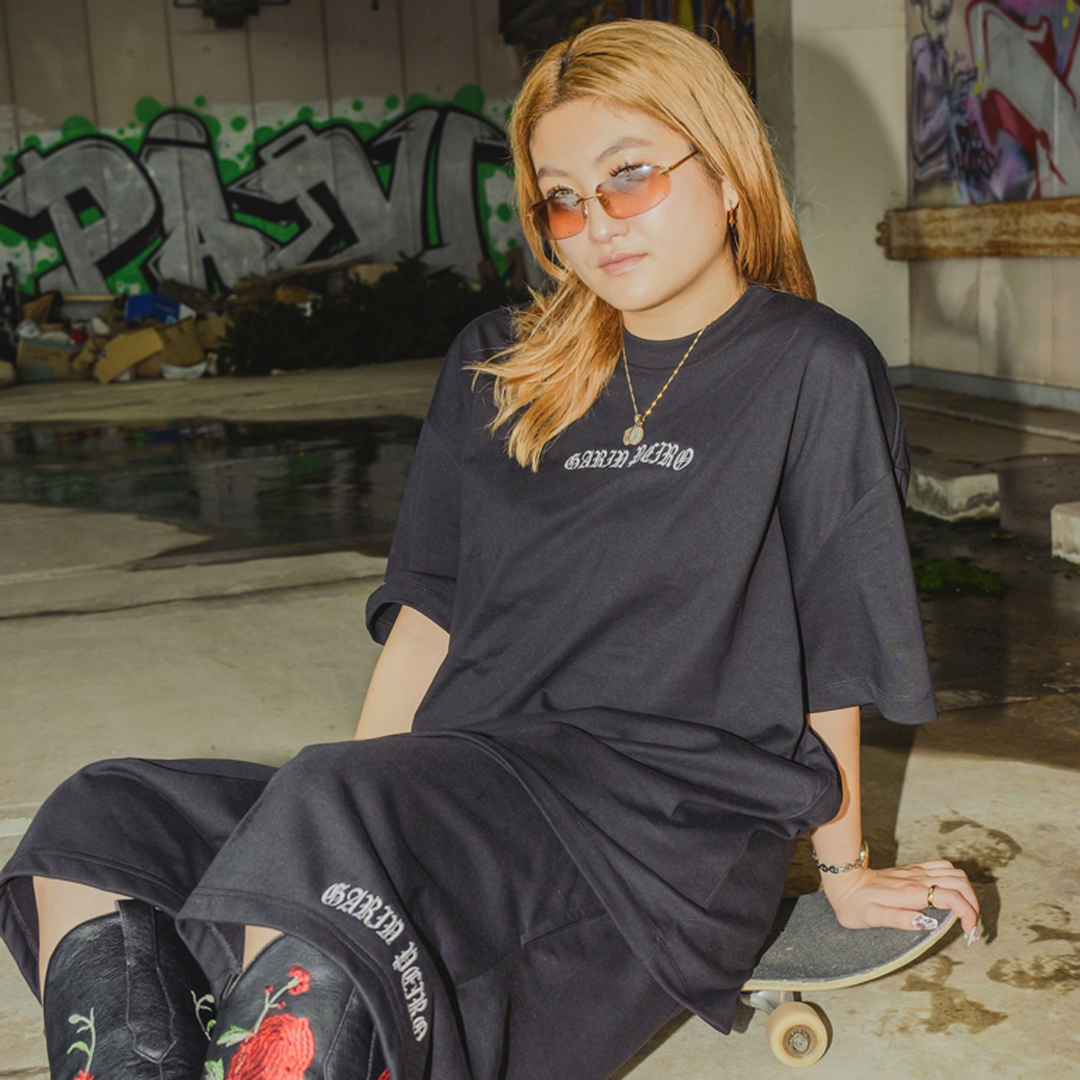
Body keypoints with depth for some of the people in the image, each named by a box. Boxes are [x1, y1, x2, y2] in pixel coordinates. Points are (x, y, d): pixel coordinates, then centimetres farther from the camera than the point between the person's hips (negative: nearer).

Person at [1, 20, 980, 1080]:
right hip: (465, 792, 6)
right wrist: (357, 796, 7)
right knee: (94, 829, -10)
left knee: (324, 819, -33)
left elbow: (829, 649, 1)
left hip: (675, 832, -6)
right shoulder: (497, 366, 14)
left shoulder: (811, 371, -2)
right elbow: (429, 608, 13)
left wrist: (843, 867, 8)